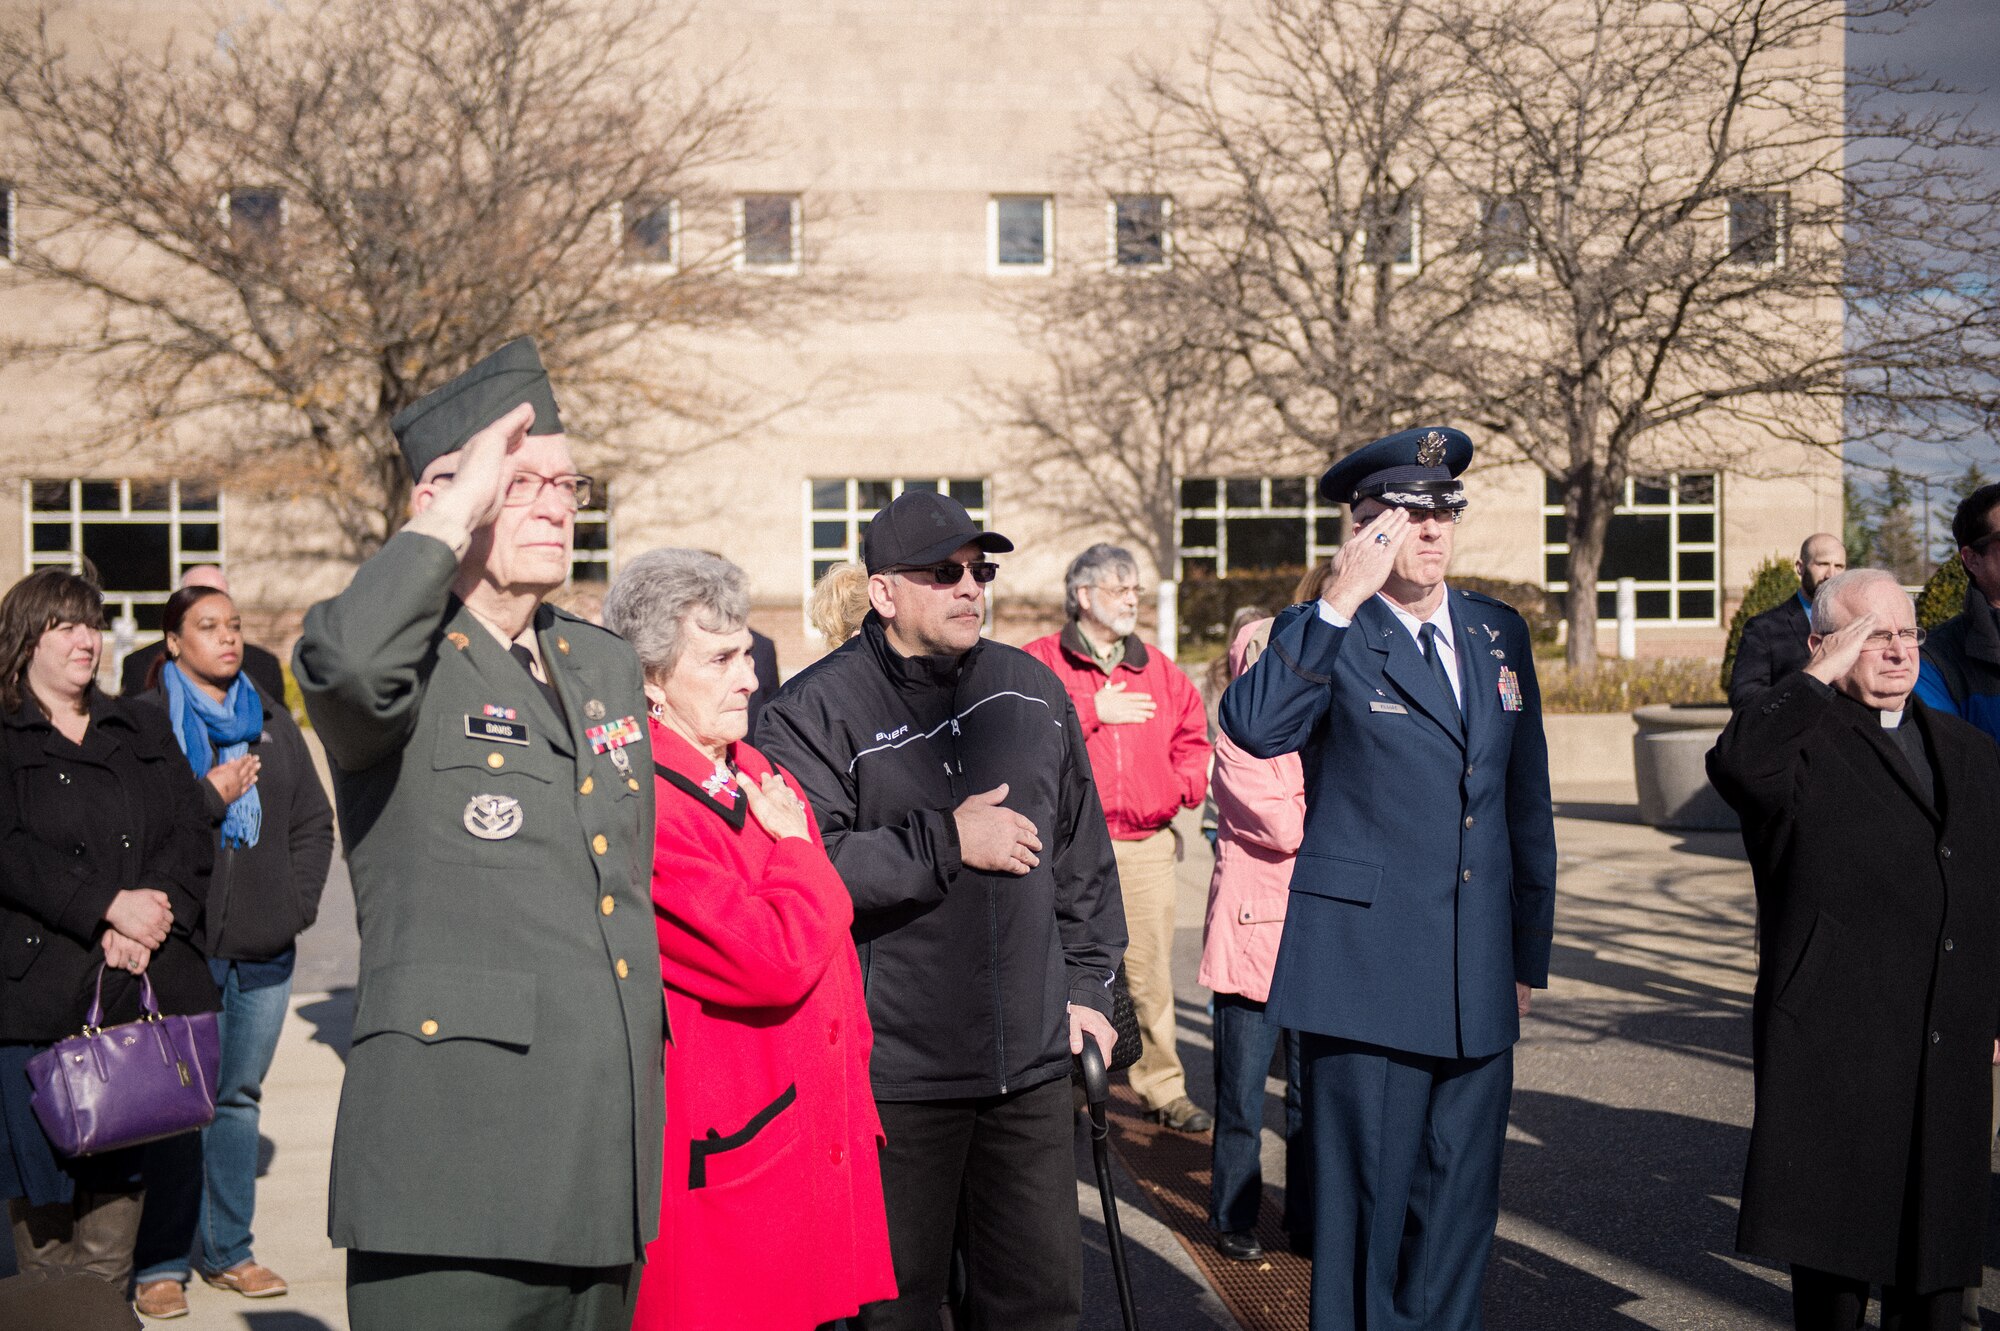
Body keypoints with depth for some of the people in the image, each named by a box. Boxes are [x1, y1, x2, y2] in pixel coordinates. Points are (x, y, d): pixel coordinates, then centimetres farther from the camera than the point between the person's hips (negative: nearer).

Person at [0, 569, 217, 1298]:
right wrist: (108, 906, -16)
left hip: (141, 991, 4)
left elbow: (190, 832, 8)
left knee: (118, 1185, 5)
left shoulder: (144, 731, 18)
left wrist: (152, 915, -9)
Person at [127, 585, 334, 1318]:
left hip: (264, 949, 5)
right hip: (182, 947, -5)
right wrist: (210, 796, -12)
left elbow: (313, 819, 17)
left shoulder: (272, 720, 15)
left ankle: (229, 1250, 21)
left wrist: (297, 901, 7)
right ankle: (159, 1265, 7)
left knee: (240, 1097, 11)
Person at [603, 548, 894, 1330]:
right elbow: (774, 963, -25)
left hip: (820, 1146, 8)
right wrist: (798, 849, -8)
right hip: (718, 1174, -8)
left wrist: (853, 1100, 17)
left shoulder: (765, 780, 11)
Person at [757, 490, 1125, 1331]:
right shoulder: (815, 711, -8)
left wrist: (1087, 984, 15)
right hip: (892, 1073, -4)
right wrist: (945, 842, -17)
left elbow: (1082, 853, 18)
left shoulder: (1033, 689, 10)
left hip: (1032, 1060, 5)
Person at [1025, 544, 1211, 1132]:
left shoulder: (1159, 671, 17)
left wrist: (1186, 785, 6)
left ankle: (1162, 1088, 12)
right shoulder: (1038, 662, 3)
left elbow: (1192, 736, 24)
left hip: (1147, 843, 3)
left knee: (1150, 969, 3)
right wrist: (1092, 713, -10)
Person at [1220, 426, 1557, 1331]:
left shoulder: (1498, 635, 12)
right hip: (1367, 981, -5)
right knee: (1363, 1204, 3)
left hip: (1479, 984, 5)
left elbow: (1526, 805, 17)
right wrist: (1340, 602, -27)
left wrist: (1529, 952, 16)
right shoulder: (1323, 639, -4)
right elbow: (1251, 728, -27)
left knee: (1460, 1206, 13)